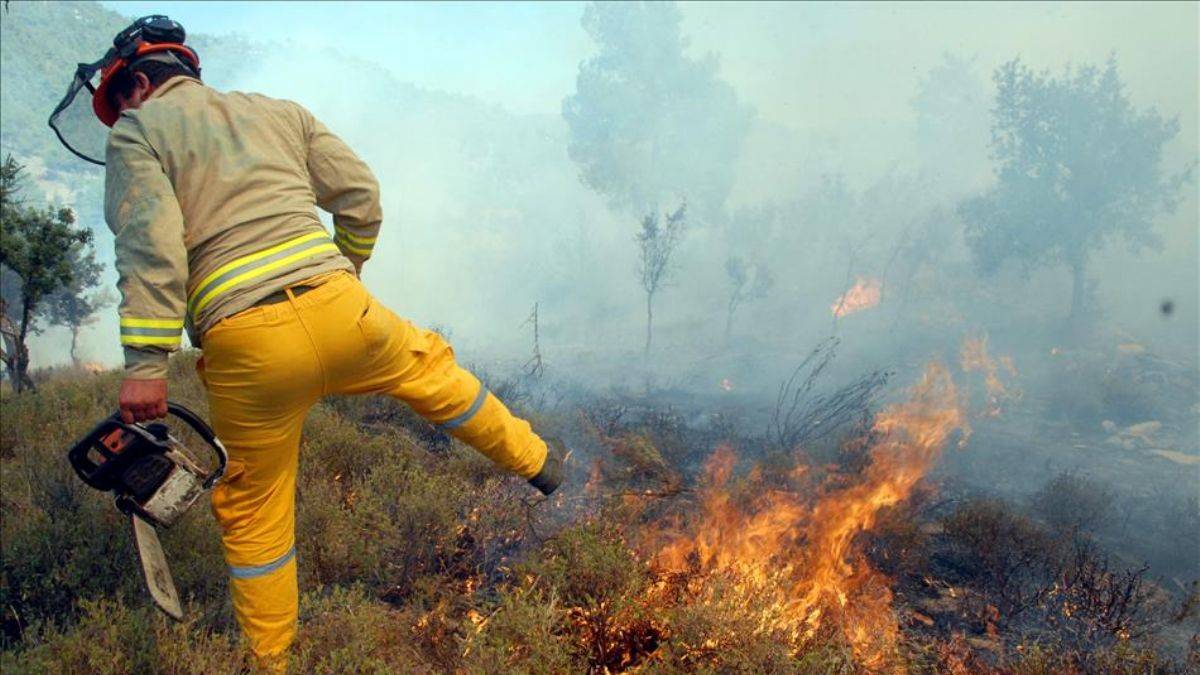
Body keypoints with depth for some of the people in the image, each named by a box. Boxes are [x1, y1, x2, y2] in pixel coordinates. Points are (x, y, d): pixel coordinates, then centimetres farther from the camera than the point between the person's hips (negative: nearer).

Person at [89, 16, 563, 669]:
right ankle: (536, 461, 43)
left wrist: (145, 362, -13)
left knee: (255, 512, 14)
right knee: (428, 367, 31)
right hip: (336, 310, 3)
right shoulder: (280, 111, 22)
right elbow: (360, 194, 18)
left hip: (247, 348, -3)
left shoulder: (136, 134, 9)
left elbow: (151, 242, -9)